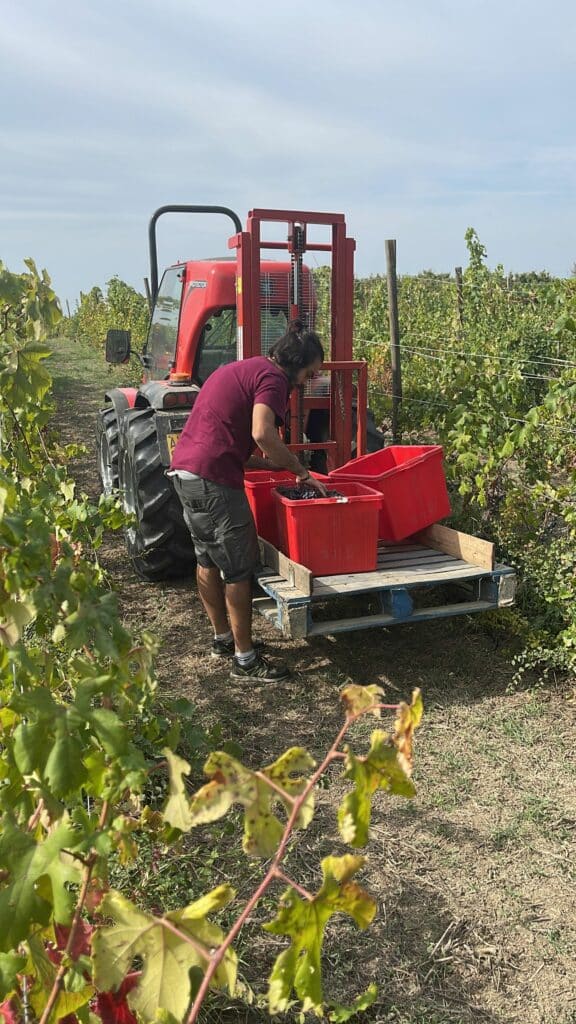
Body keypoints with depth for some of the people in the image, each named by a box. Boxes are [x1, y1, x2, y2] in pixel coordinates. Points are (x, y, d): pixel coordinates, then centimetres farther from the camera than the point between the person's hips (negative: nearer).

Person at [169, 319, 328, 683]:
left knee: (208, 557, 21)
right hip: (213, 478, -10)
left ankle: (223, 638, 36)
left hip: (183, 469, 10)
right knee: (239, 567, 1)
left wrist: (279, 465, 15)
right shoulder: (273, 377, -7)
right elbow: (262, 434, -24)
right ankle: (245, 659, 10)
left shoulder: (241, 370, 23)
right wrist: (301, 471, -11)